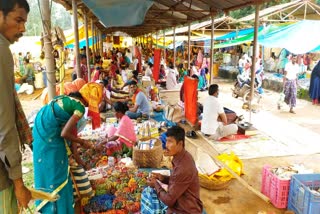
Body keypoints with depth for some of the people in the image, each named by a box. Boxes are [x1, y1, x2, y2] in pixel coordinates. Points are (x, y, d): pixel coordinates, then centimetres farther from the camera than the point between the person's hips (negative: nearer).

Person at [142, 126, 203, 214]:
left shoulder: (183, 169, -31)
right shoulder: (183, 157, -3)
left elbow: (169, 200, -22)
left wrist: (156, 184, -8)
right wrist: (163, 178, 0)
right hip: (179, 201, 9)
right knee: (147, 192, 13)